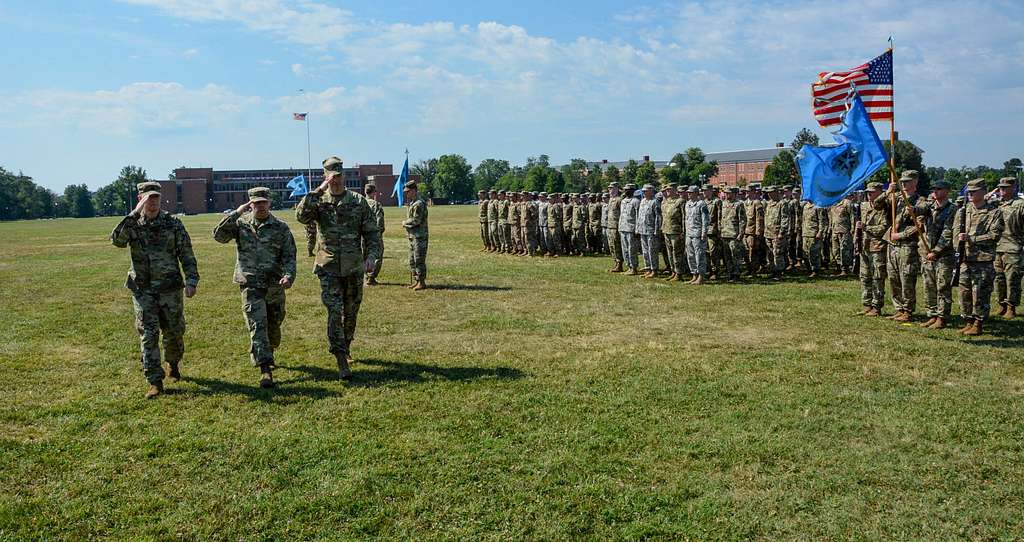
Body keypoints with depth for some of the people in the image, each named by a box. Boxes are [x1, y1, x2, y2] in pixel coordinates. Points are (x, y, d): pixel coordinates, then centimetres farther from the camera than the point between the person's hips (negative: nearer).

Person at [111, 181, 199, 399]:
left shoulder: (173, 224, 0)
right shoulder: (132, 225, 1)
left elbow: (187, 256, 2)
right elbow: (117, 240, -21)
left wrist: (191, 281, -8)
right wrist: (134, 215, -24)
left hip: (170, 288, 0)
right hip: (143, 290, 0)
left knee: (174, 332, 10)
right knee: (148, 335, -4)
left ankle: (173, 363, 40)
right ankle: (155, 382, -1)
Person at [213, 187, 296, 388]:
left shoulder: (280, 228, 1)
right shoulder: (240, 224, 2)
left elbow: (289, 256, -1)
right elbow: (219, 235, -13)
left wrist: (289, 276, -19)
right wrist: (236, 213, -18)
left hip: (275, 285, 2)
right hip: (250, 285, -2)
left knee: (274, 326, 15)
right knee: (257, 325, -12)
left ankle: (268, 355, 43)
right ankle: (265, 370, -16)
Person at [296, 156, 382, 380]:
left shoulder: (358, 201, 2)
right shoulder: (319, 201, 0)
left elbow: (372, 232, 3)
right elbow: (301, 216, -20)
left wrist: (371, 255, -11)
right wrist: (318, 192, -23)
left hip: (354, 267, 2)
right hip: (328, 268, -2)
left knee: (351, 312, 14)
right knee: (334, 312, -11)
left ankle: (346, 347, 37)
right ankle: (342, 361, -9)